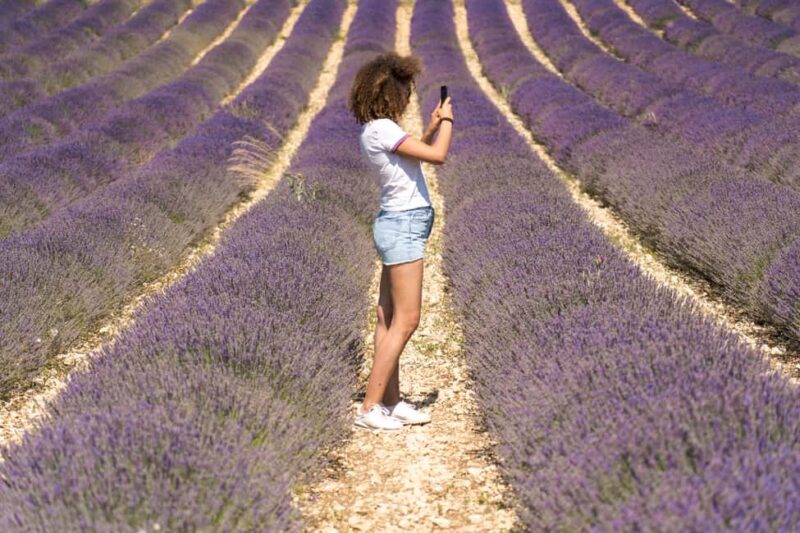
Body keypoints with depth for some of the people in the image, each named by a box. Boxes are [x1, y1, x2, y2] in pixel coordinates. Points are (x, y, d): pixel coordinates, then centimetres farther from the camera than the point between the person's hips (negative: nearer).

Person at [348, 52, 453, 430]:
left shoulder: (374, 130, 11)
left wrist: (431, 128, 15)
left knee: (389, 319, 11)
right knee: (405, 322, -7)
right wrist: (446, 121, -4)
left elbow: (413, 156, 26)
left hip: (397, 225, 10)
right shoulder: (382, 129, -18)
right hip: (403, 226, -10)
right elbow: (437, 156, -20)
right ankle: (370, 407, -5)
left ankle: (391, 401, 18)